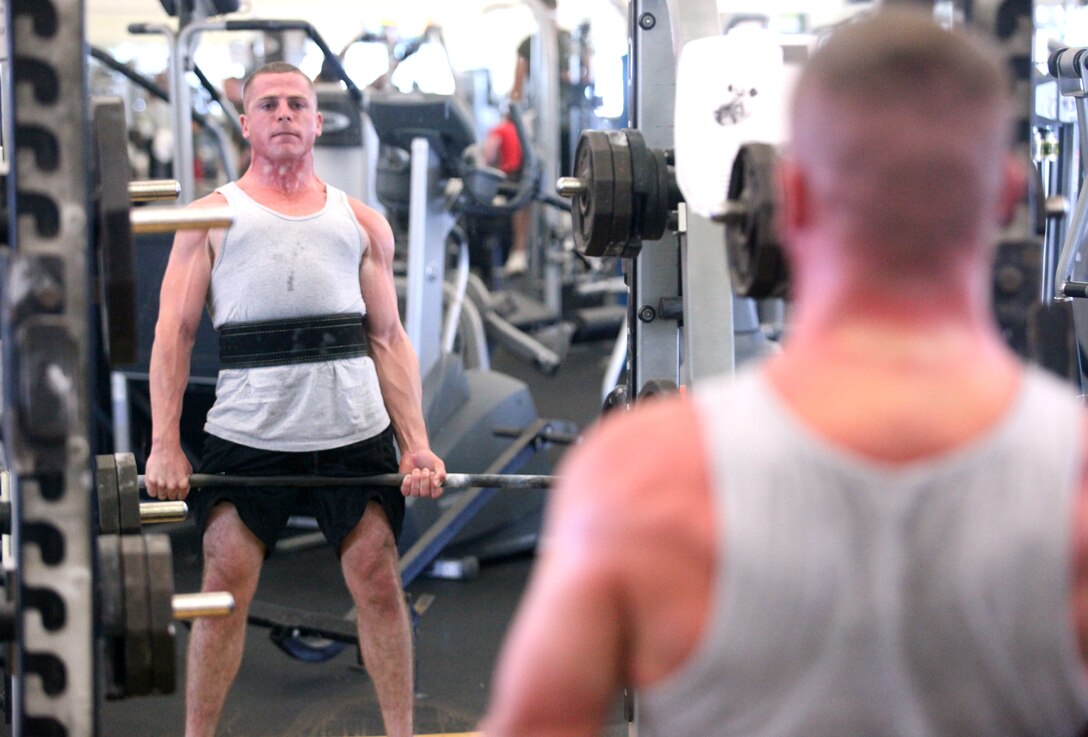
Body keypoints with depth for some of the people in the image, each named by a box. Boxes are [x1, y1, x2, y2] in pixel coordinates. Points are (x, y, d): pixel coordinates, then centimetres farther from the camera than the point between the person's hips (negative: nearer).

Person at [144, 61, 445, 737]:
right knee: (225, 585, -3)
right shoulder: (213, 216, 13)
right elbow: (174, 332, 5)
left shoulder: (362, 222, 18)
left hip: (354, 429, 2)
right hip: (246, 433, -1)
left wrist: (417, 446, 3)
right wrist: (164, 445, -6)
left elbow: (389, 340, 15)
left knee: (379, 581, 1)